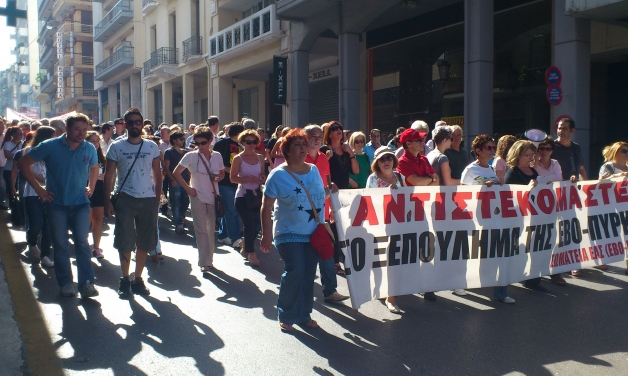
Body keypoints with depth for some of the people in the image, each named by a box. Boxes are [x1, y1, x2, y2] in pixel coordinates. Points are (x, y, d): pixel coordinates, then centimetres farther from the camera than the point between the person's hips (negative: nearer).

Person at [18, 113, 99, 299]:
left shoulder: (90, 149, 0)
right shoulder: (50, 146, -9)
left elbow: (94, 167, 22)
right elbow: (23, 163, -3)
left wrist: (91, 187, 8)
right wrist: (38, 188, -7)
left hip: (80, 203, 1)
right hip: (56, 204, -1)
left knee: (82, 243, -1)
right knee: (60, 245, 6)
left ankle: (87, 283, 3)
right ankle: (65, 283, 17)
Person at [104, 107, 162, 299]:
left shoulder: (152, 147, 7)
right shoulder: (116, 147, 1)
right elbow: (108, 176, 1)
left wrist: (157, 199, 5)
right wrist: (107, 201, -6)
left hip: (148, 200, 2)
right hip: (125, 199, -2)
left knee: (145, 242, 7)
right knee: (125, 242, 1)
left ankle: (138, 279, 19)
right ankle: (124, 279, 17)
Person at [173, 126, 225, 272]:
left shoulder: (217, 156, 3)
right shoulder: (191, 156, -6)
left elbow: (222, 173, 16)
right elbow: (176, 173, -2)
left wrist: (218, 178, -7)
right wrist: (188, 188, -8)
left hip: (213, 197, 3)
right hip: (198, 197, -3)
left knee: (211, 230, 11)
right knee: (201, 231, -4)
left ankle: (209, 259, 24)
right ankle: (205, 262, 0)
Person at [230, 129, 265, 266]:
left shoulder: (260, 158, 9)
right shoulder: (238, 159, -5)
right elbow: (232, 178, -10)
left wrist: (263, 178, -5)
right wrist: (249, 179, -20)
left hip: (257, 195, 5)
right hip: (243, 195, -5)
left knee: (257, 225, 7)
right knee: (249, 224, -6)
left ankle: (245, 249, 30)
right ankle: (251, 253, 9)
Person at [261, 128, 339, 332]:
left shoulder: (313, 170, 7)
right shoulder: (278, 175, -9)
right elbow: (266, 207, -9)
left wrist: (330, 191, -1)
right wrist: (266, 235, -11)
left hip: (313, 233, 5)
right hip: (289, 233, -5)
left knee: (309, 275, 9)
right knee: (295, 272, -14)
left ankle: (304, 315, 24)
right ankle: (286, 316, 5)